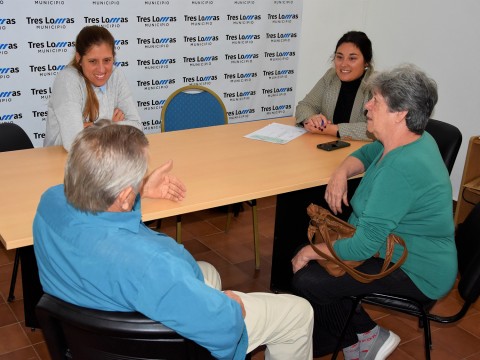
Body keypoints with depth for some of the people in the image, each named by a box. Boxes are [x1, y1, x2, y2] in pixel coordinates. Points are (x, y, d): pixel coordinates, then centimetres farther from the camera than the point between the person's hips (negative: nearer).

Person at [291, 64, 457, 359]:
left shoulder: (403, 167, -31)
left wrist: (312, 251, -16)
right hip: (400, 249, 10)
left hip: (416, 274, -10)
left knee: (307, 280, -18)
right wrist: (341, 173, -2)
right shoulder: (415, 139, 0)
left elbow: (365, 244, -32)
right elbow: (366, 153, 20)